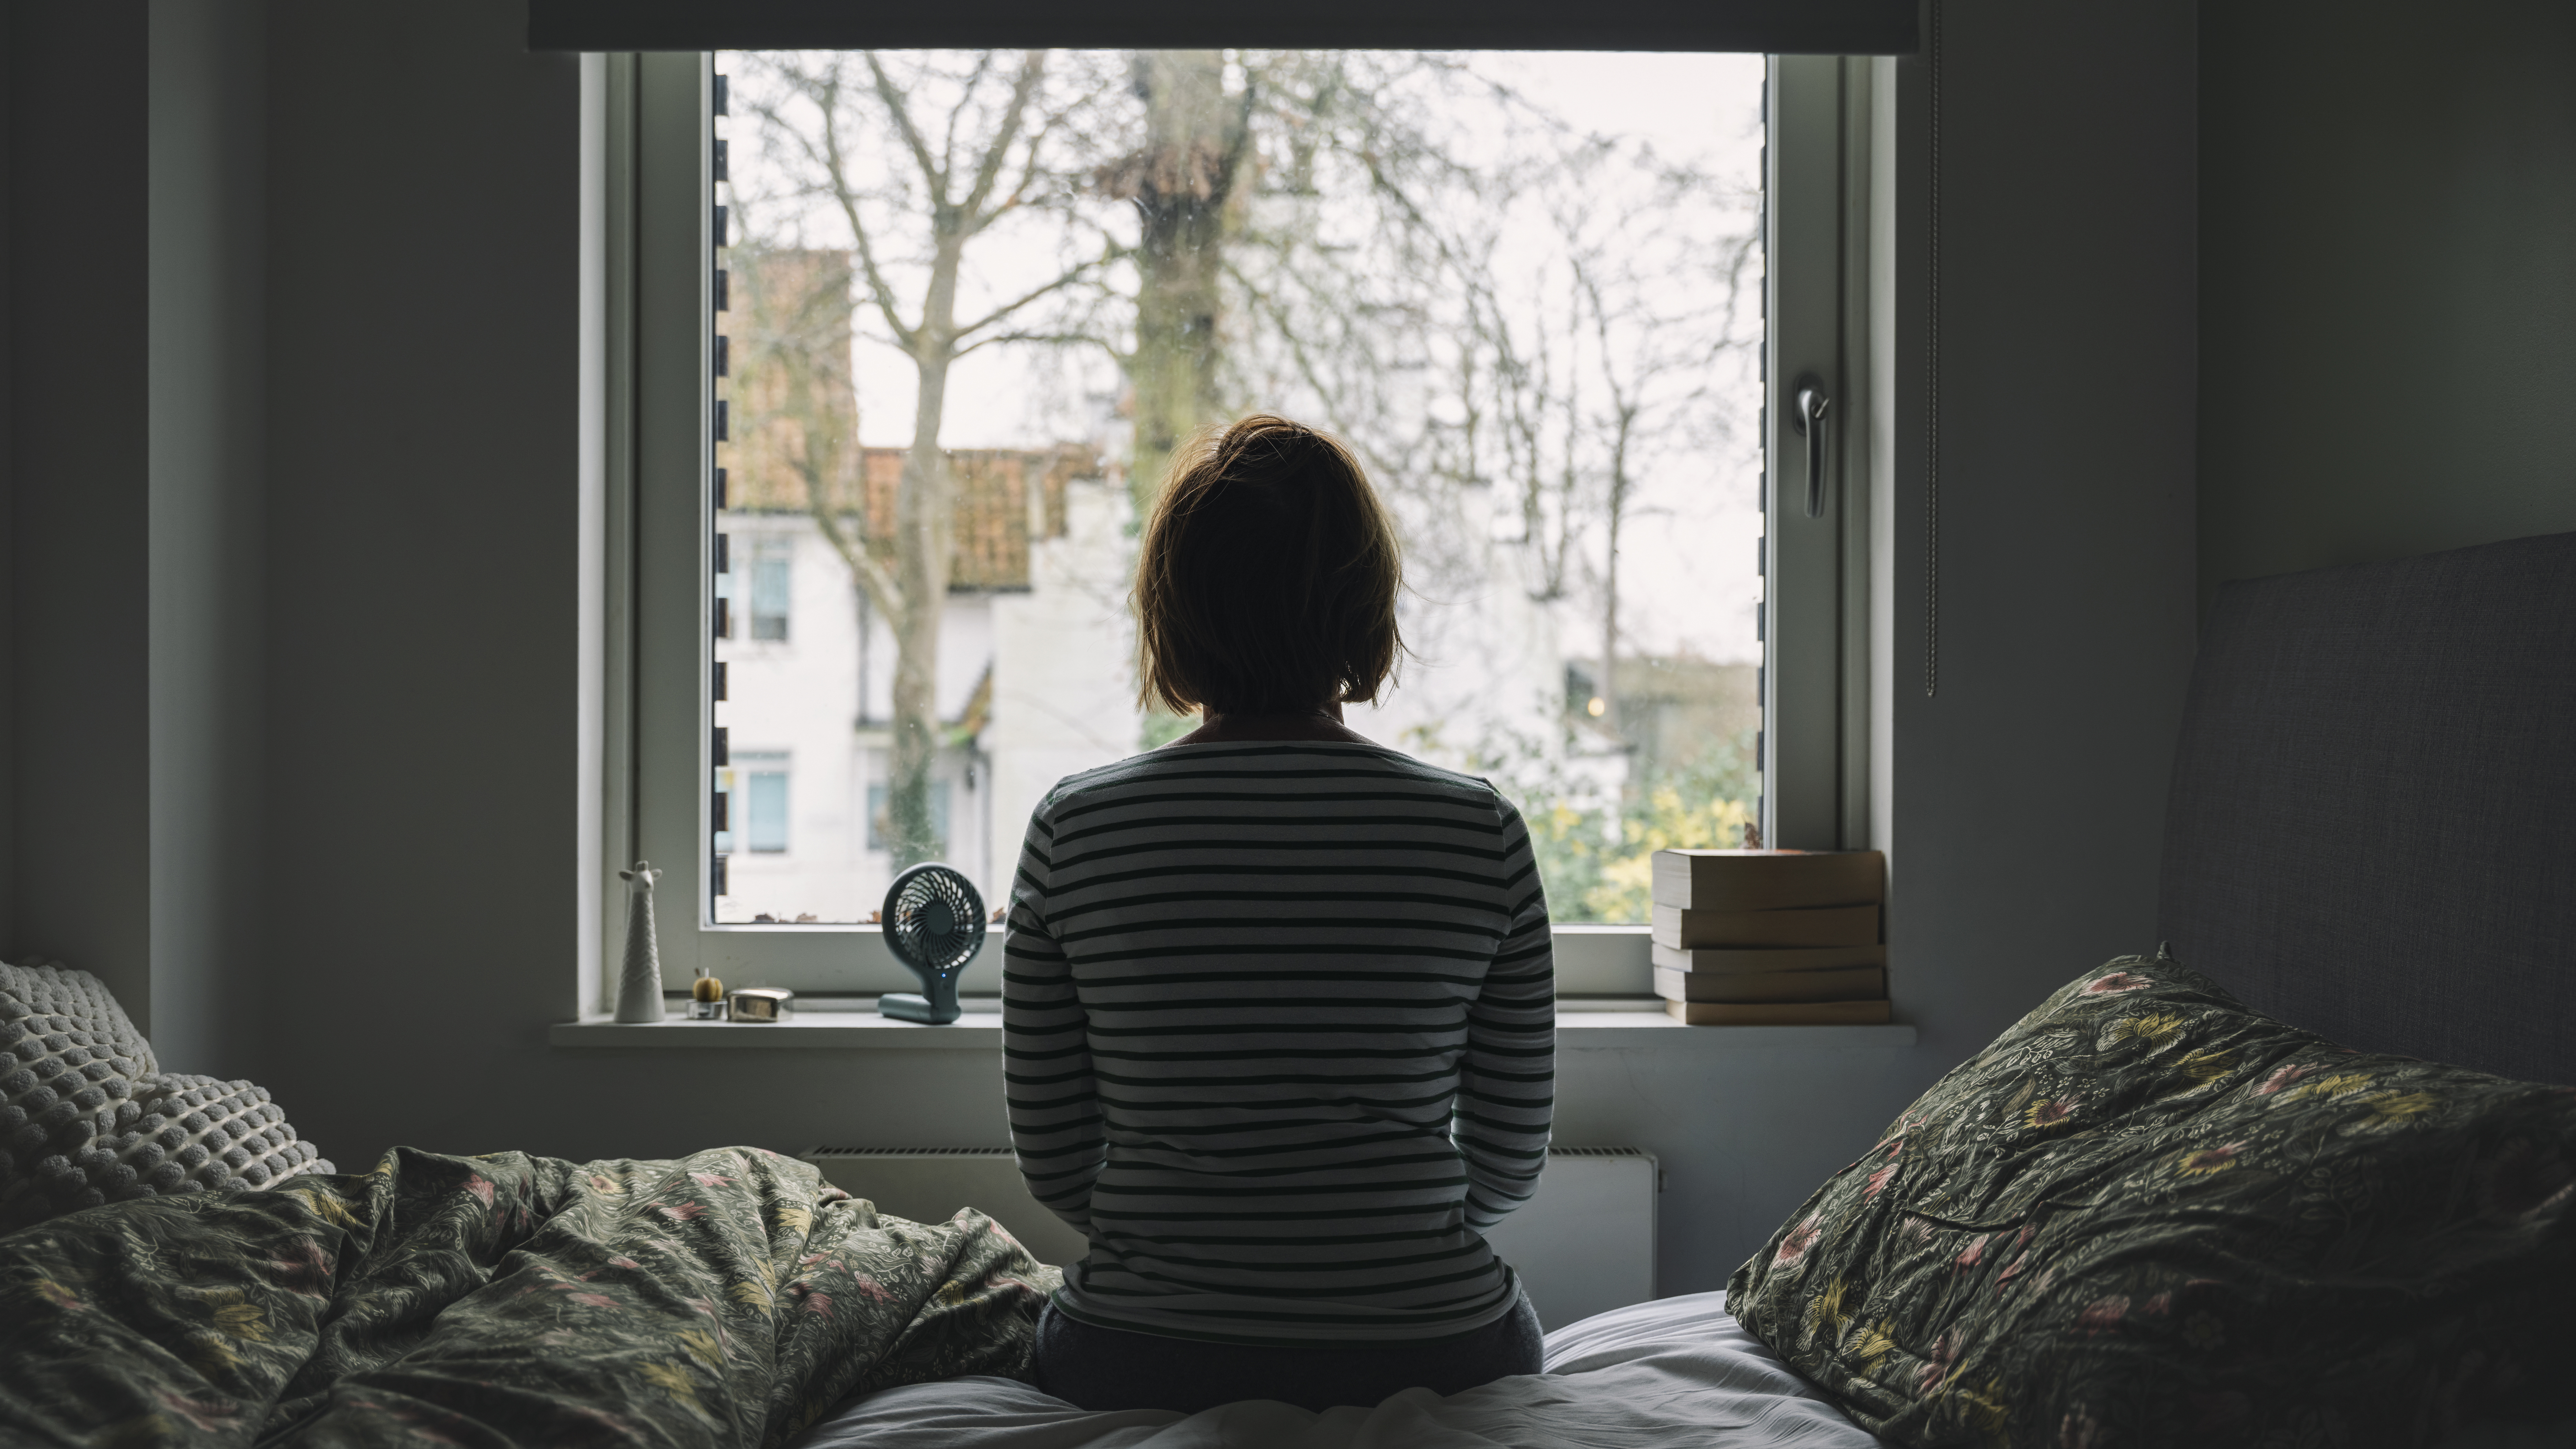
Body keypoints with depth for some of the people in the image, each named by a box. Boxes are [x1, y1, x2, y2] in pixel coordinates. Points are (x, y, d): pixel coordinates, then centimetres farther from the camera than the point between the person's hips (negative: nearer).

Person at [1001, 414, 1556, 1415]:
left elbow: (1053, 1167, -1)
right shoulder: (1480, 832, -8)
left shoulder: (1074, 829, -8)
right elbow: (1510, 1166, 0)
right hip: (1431, 1359, 2)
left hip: (1141, 1363, -1)